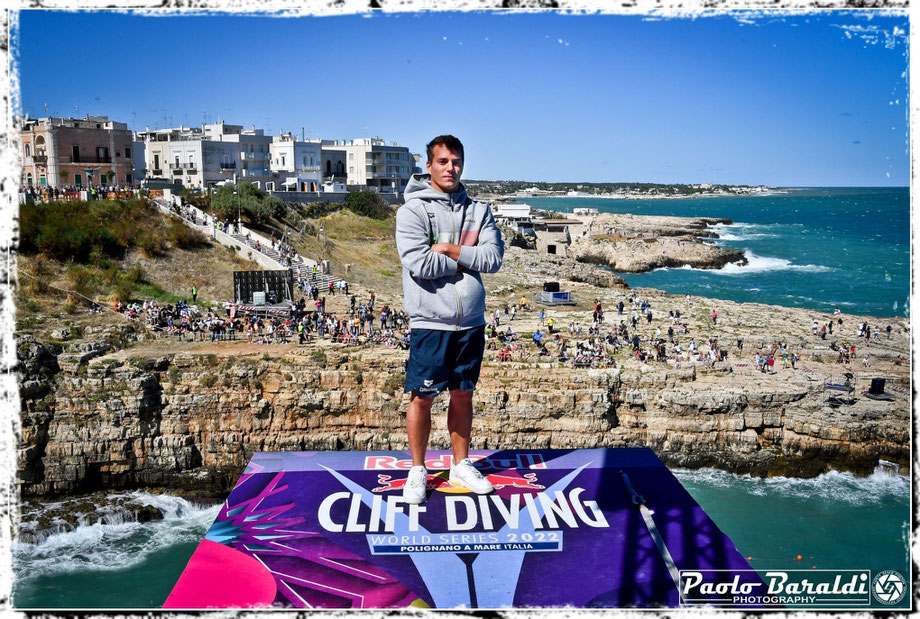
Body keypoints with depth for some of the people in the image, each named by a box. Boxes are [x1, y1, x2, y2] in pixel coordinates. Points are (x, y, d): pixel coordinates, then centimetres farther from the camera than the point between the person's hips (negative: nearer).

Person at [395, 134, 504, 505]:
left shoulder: (478, 210, 7)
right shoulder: (413, 210, -7)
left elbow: (494, 258, -5)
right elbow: (419, 264, -20)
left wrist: (452, 250, -14)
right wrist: (466, 262, -9)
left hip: (471, 322, 4)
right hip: (430, 323, -4)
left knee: (463, 395, 15)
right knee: (422, 398, 4)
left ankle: (461, 466, 29)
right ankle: (417, 471, 20)